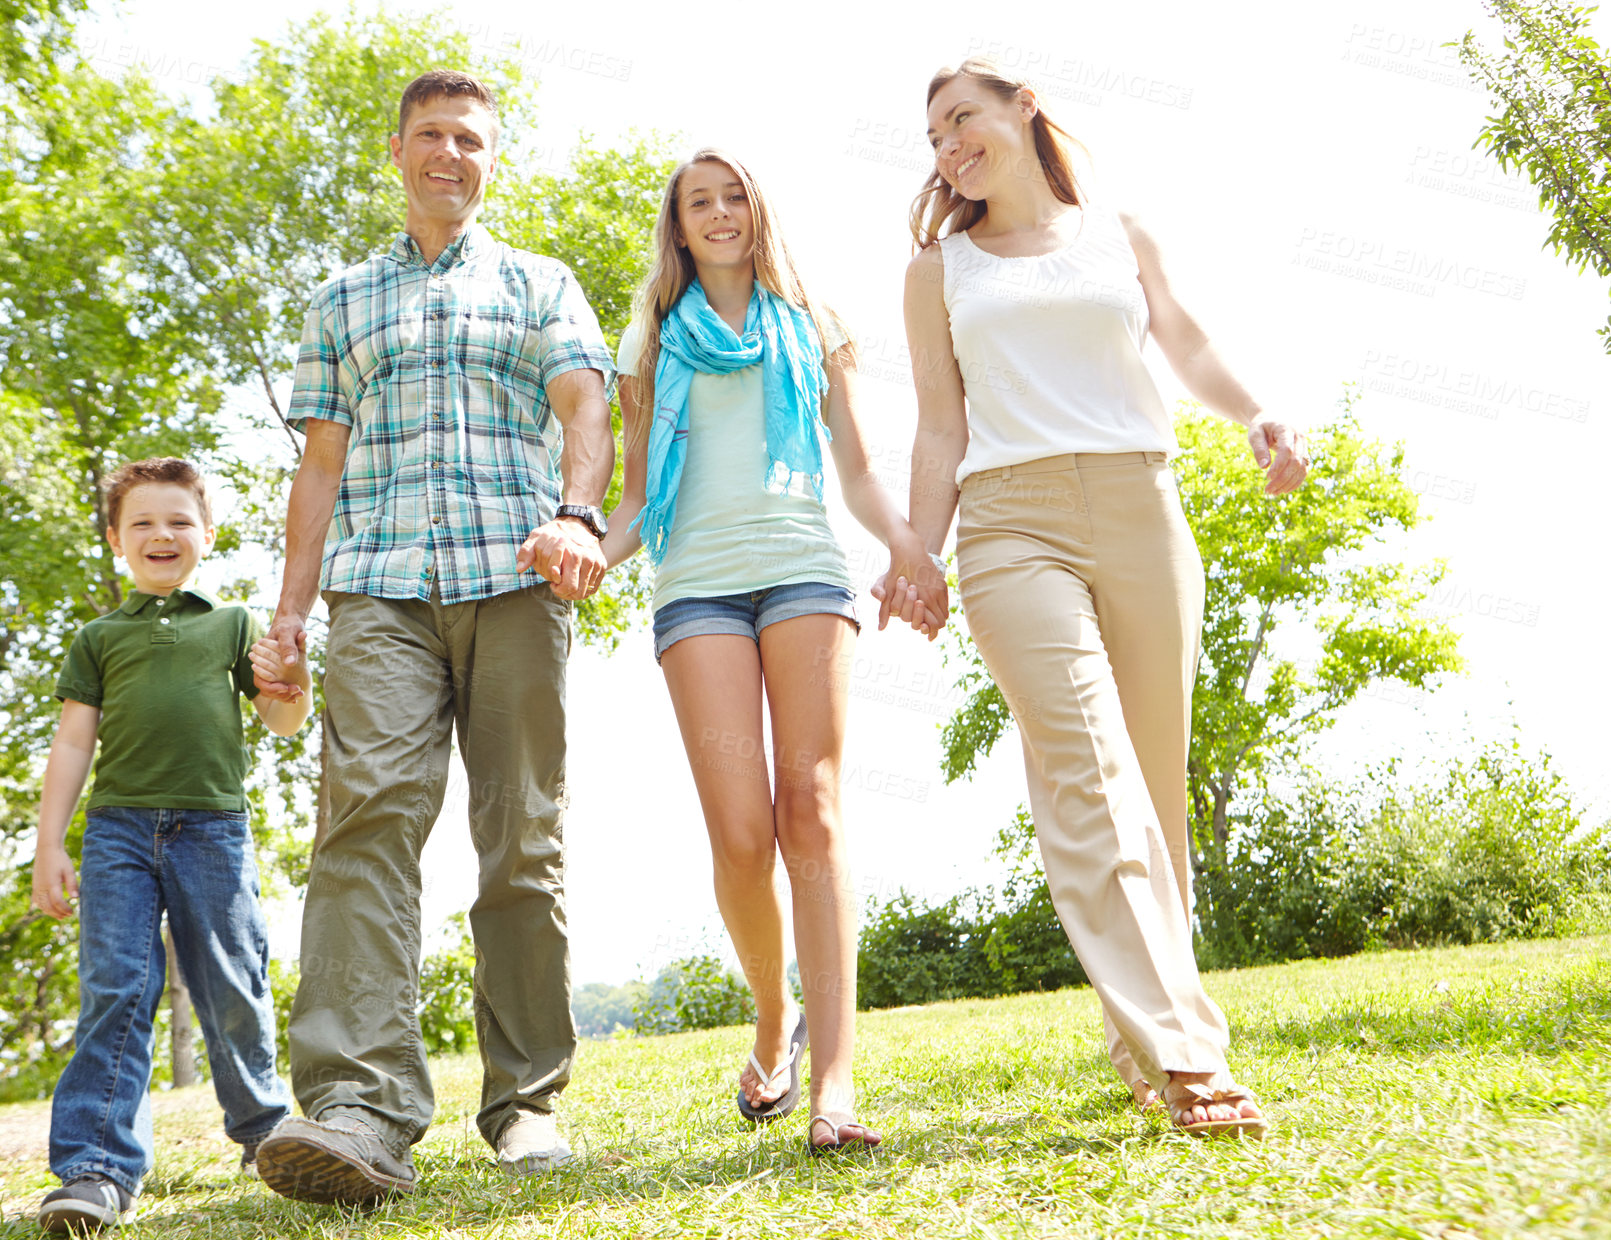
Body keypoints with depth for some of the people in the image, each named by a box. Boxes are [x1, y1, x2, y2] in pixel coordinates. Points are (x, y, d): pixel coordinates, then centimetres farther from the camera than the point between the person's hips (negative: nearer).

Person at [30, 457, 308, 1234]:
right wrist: (48, 845, 4)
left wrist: (291, 685, -10)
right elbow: (73, 742, 11)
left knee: (232, 991, 3)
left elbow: (283, 724, 13)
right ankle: (99, 1168, -9)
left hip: (213, 827, 0)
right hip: (118, 827, 0)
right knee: (115, 988, -9)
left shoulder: (233, 625, 15)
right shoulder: (100, 638, 15)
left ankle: (261, 1128, 23)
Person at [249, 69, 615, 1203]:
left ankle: (527, 1103, 4)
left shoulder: (543, 284, 20)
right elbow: (322, 463, 20)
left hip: (516, 579, 0)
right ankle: (359, 1107, -26)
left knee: (524, 836, -3)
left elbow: (584, 407, 3)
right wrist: (292, 602, 8)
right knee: (372, 808, -18)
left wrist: (578, 516, -18)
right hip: (381, 582, 1)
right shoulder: (344, 300, 25)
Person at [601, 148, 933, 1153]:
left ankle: (834, 1077, -17)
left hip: (802, 569, 0)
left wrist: (915, 549, -3)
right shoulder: (653, 343, 21)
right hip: (698, 583, 0)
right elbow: (638, 498, 16)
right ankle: (774, 1023, 12)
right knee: (740, 833, -13)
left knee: (810, 809, -14)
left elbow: (860, 475, 17)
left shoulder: (812, 327, 22)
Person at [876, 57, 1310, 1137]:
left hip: (1139, 509, 2)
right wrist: (922, 554, 1)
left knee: (1156, 779, -1)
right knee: (1087, 773, -19)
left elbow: (1187, 344, 22)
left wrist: (1257, 415, 2)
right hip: (1012, 522, -2)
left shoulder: (1120, 235, 20)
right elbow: (940, 426, 13)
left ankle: (1146, 1045, 13)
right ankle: (1187, 1060, -22)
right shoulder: (940, 266, 18)